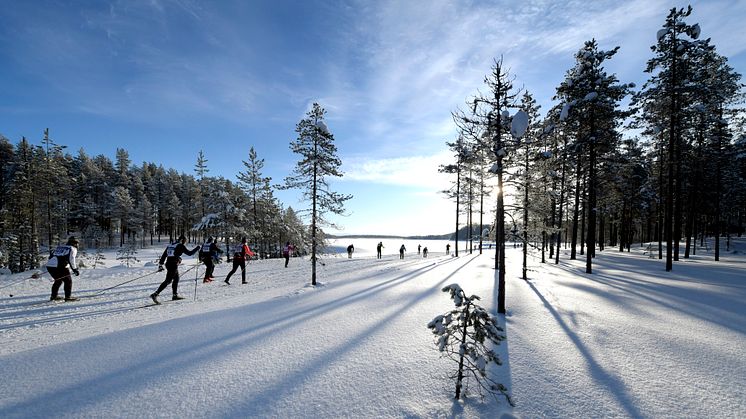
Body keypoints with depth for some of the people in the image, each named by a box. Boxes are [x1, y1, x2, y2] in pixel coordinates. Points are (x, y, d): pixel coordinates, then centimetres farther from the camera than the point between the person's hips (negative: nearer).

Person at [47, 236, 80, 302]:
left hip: (49, 265, 7)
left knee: (58, 280, 26)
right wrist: (75, 269, -5)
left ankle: (53, 296, 31)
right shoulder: (73, 249, 3)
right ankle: (68, 297, 3)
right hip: (60, 267, -7)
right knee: (68, 280, 6)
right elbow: (71, 260, -8)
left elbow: (51, 256, 26)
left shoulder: (59, 247, 25)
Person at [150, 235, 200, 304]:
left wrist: (160, 264, 18)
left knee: (176, 279, 19)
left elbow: (164, 255, 15)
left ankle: (175, 295, 25)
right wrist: (197, 248, 9)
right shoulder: (181, 246, -6)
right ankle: (155, 294, -13)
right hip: (174, 265, -9)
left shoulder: (170, 245, 16)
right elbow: (189, 253, -3)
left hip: (168, 264, 9)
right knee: (168, 281, -6)